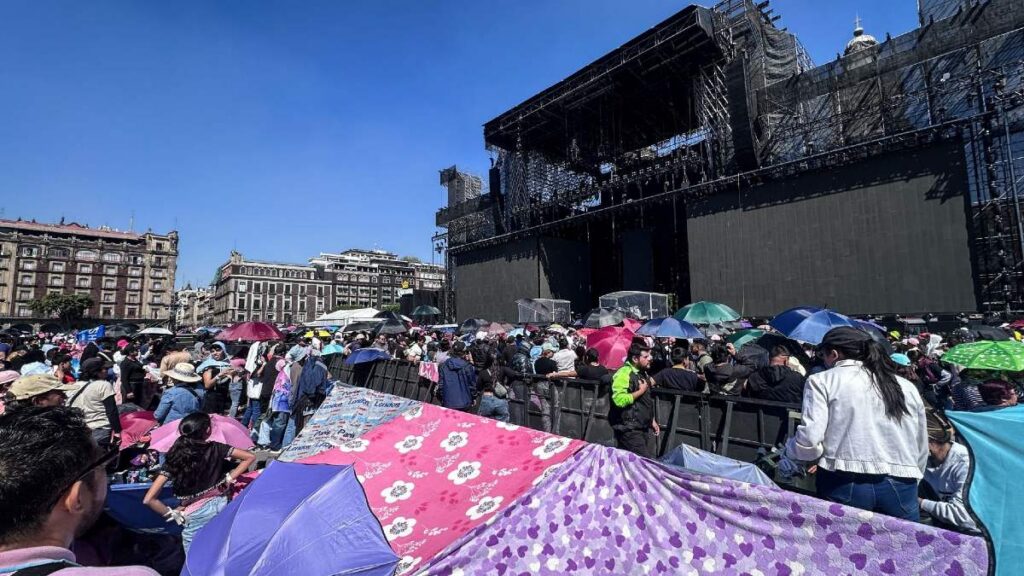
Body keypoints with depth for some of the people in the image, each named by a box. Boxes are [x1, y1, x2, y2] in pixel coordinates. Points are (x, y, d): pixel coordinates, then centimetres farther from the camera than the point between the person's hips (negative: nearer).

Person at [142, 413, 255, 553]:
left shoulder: (175, 457, -14)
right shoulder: (216, 449, -11)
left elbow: (148, 499, -16)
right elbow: (250, 457, -8)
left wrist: (172, 514, -4)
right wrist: (229, 478, -1)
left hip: (195, 516, -1)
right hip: (220, 505, 1)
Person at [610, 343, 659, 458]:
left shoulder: (643, 373, 13)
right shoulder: (624, 373, -18)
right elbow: (619, 400, -32)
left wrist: (652, 420, 21)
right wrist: (641, 391, -21)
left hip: (643, 427, 10)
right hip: (629, 429, -9)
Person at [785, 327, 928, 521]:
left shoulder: (822, 380, 0)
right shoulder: (907, 387, 15)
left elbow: (809, 440, -9)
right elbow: (922, 450, 17)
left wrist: (787, 449, 11)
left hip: (844, 486, -4)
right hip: (900, 488, 5)